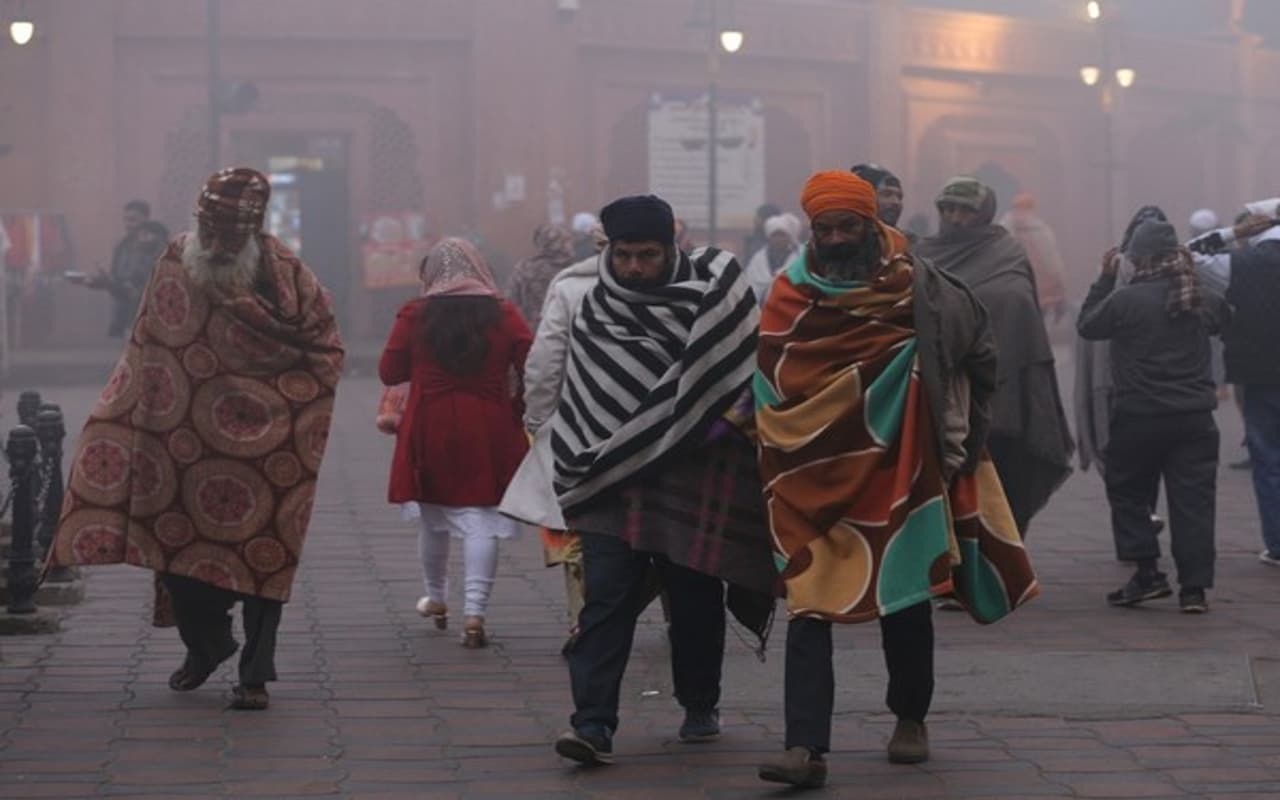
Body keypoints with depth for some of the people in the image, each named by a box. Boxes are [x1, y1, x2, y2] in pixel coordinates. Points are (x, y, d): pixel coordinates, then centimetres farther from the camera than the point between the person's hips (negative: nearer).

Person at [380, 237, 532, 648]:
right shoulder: (502, 314, -2)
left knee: (434, 519, 18)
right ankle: (475, 611, -14)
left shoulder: (414, 315, -2)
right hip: (488, 434, -1)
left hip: (429, 431, 1)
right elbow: (533, 368, -6)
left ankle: (436, 599, 36)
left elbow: (389, 372, 2)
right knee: (482, 520, -2)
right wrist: (519, 410, 8)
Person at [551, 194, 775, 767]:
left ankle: (699, 707, 28)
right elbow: (580, 400, 15)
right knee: (606, 603, -8)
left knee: (695, 601, 8)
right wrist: (580, 470, 11)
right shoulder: (596, 312, 8)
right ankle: (592, 725, -13)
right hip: (615, 480, 1)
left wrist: (730, 420, -13)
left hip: (697, 481, -1)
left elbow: (750, 368, -1)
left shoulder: (713, 294, 0)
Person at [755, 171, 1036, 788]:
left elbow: (978, 353, 8)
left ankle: (911, 719, 33)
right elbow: (773, 390, 3)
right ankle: (805, 747, -13)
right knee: (811, 604, -9)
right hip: (817, 476, 0)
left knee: (905, 597, 12)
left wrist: (964, 433, 7)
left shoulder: (918, 286, -4)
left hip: (901, 470, 1)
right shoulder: (792, 295, -3)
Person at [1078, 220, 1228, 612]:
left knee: (1126, 491, 14)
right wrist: (1190, 273, 22)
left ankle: (1147, 572, 6)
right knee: (1192, 499, 4)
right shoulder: (1202, 300, 1)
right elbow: (1221, 319, 24)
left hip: (1138, 416, -3)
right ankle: (1194, 586, 0)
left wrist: (1105, 278, 10)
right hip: (1194, 417, 3)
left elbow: (1087, 325, 3)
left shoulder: (1126, 300, -12)